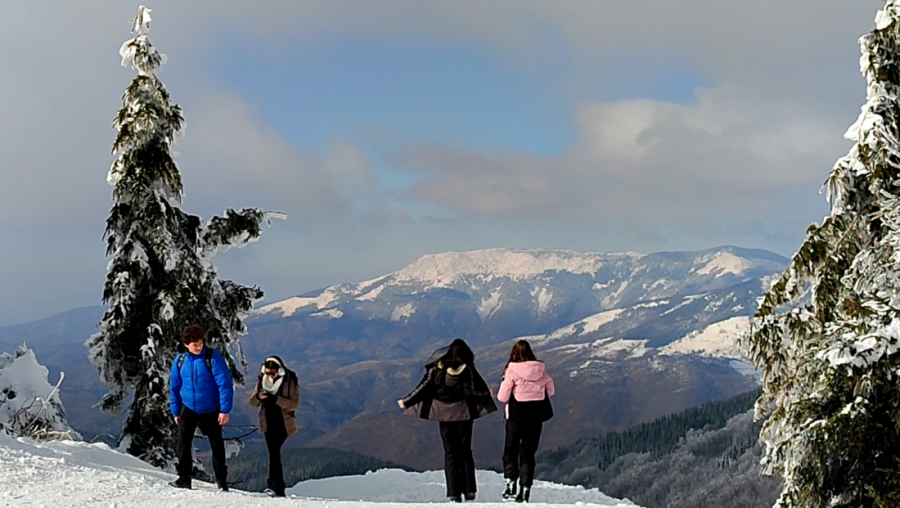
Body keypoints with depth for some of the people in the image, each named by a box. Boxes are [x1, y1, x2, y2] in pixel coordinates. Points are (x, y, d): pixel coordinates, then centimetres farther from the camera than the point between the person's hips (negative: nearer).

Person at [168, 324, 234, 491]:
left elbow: (225, 384, -17)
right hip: (188, 408, 2)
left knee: (217, 445, 8)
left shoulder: (213, 357, -16)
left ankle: (222, 480, 19)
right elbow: (174, 387, 6)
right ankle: (184, 478, 4)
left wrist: (225, 410, -19)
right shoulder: (180, 361, -4)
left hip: (211, 410, -2)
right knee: (183, 442, -6)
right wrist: (175, 412, 8)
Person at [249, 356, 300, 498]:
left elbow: (295, 404, -13)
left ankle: (273, 482, -21)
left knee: (274, 451, -18)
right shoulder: (262, 380, 3)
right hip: (268, 423, 4)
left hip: (283, 423, -4)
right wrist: (258, 397, -19)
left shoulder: (290, 382, -9)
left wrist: (277, 399, -26)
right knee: (274, 453, 0)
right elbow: (253, 402, 5)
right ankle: (279, 488, 3)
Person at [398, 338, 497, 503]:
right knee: (466, 452, 11)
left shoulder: (437, 368, -2)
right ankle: (469, 490, 8)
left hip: (444, 415, 1)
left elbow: (425, 388, -2)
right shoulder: (467, 369, -7)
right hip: (463, 414, -1)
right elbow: (474, 390, -8)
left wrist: (406, 402, 9)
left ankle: (454, 492, 2)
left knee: (450, 453, 7)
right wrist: (487, 395, 13)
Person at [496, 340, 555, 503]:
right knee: (528, 452, 9)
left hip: (516, 415, -3)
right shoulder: (540, 370, -1)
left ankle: (510, 482, -4)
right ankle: (525, 489, 4)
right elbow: (551, 390, 9)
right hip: (536, 416, 3)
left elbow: (502, 396, -10)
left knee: (511, 449, 12)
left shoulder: (512, 370, -11)